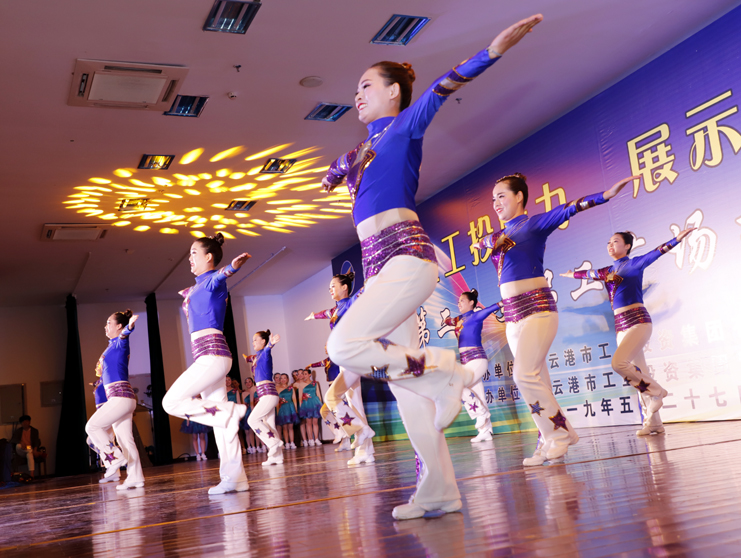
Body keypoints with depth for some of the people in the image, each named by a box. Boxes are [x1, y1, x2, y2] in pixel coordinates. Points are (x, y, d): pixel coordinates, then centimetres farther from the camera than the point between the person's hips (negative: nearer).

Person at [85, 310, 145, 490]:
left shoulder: (120, 342, -6)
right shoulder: (113, 345, 20)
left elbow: (124, 334, -33)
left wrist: (129, 326, -52)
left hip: (120, 396, -9)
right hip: (119, 398, 9)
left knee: (92, 426, -7)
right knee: (125, 439, 6)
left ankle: (114, 457, -2)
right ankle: (135, 478, 6)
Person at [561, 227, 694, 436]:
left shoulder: (634, 264, -1)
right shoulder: (609, 270, 16)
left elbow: (656, 253, -15)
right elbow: (589, 273, 34)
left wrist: (677, 238, -29)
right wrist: (572, 274, 50)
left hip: (638, 322, -6)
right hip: (621, 325, 6)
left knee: (619, 362, -23)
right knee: (638, 374, 3)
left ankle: (655, 391, -2)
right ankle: (653, 422, 6)